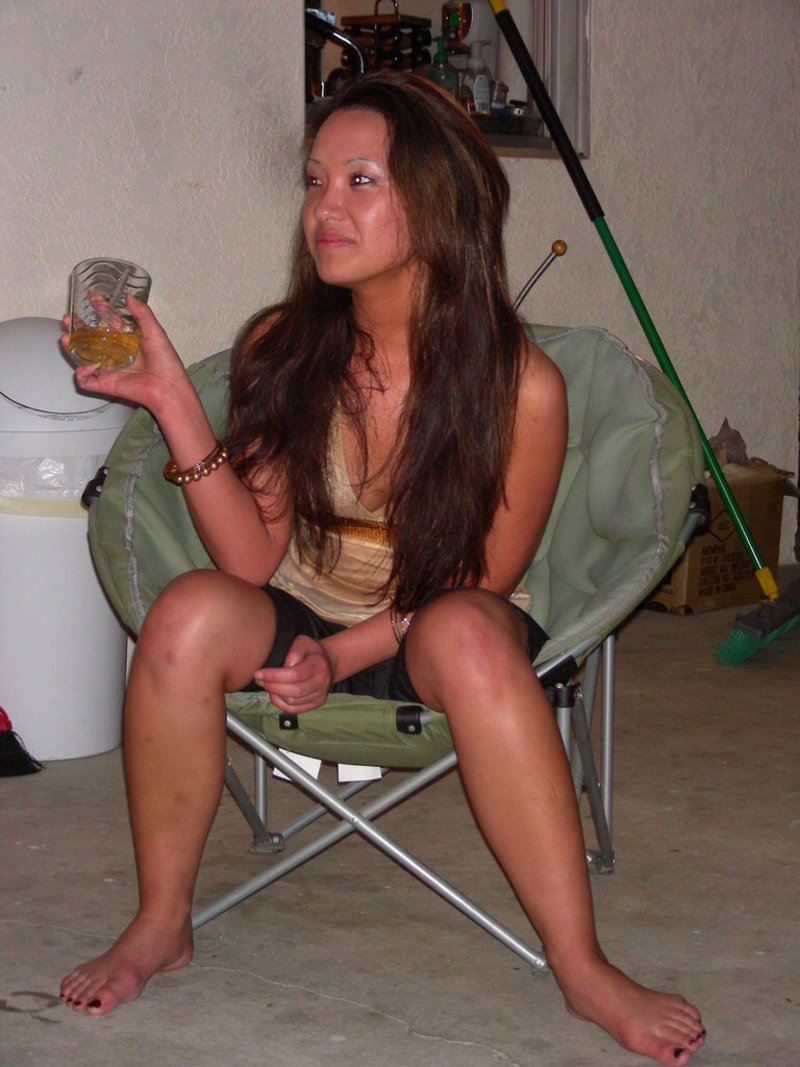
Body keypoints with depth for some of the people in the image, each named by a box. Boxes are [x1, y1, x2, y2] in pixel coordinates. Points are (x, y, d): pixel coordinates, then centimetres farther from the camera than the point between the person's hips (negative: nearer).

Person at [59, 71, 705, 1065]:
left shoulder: (519, 384, -17)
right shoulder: (279, 349, -9)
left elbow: (485, 582, -8)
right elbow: (253, 557, -11)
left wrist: (348, 653, -17)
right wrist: (173, 402, -22)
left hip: (431, 642, -2)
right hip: (298, 627, 2)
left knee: (467, 634, -37)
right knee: (190, 613, -30)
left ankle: (583, 970, -28)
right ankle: (160, 926, -11)